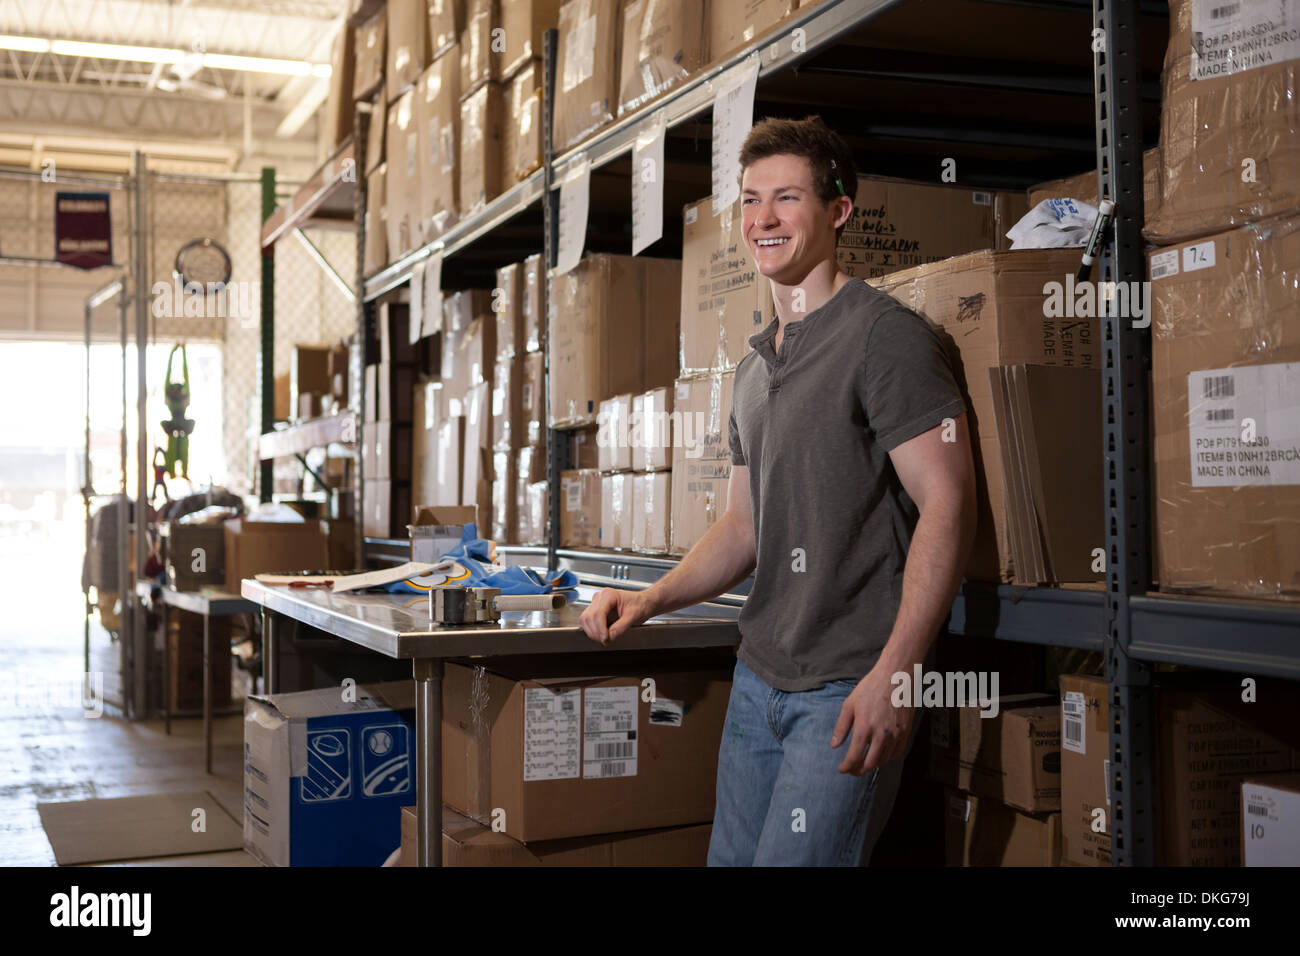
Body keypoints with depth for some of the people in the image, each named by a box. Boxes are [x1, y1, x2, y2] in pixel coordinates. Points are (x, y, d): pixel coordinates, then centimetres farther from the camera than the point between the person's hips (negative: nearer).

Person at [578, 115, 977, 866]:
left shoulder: (883, 335, -10)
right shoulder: (755, 367, 17)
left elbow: (948, 504, -17)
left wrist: (893, 672, -24)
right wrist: (652, 599, 4)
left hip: (850, 690, -8)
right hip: (759, 677, 8)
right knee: (730, 857, 14)